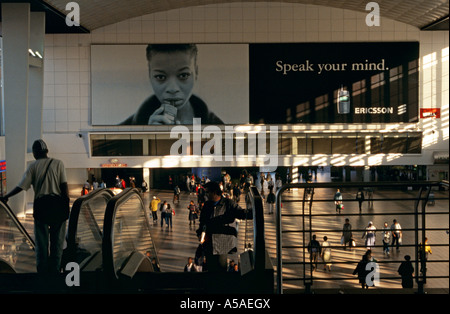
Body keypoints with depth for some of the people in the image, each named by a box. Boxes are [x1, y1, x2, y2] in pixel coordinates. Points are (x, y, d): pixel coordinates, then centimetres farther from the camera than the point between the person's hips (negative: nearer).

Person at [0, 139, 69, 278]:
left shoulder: (33, 166, 1)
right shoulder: (58, 163, 1)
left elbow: (21, 186, -3)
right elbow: (64, 185, -5)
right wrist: (66, 204, -2)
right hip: (57, 207, 0)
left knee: (41, 240, 9)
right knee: (57, 240, 8)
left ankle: (42, 270, 10)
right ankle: (54, 270, 9)